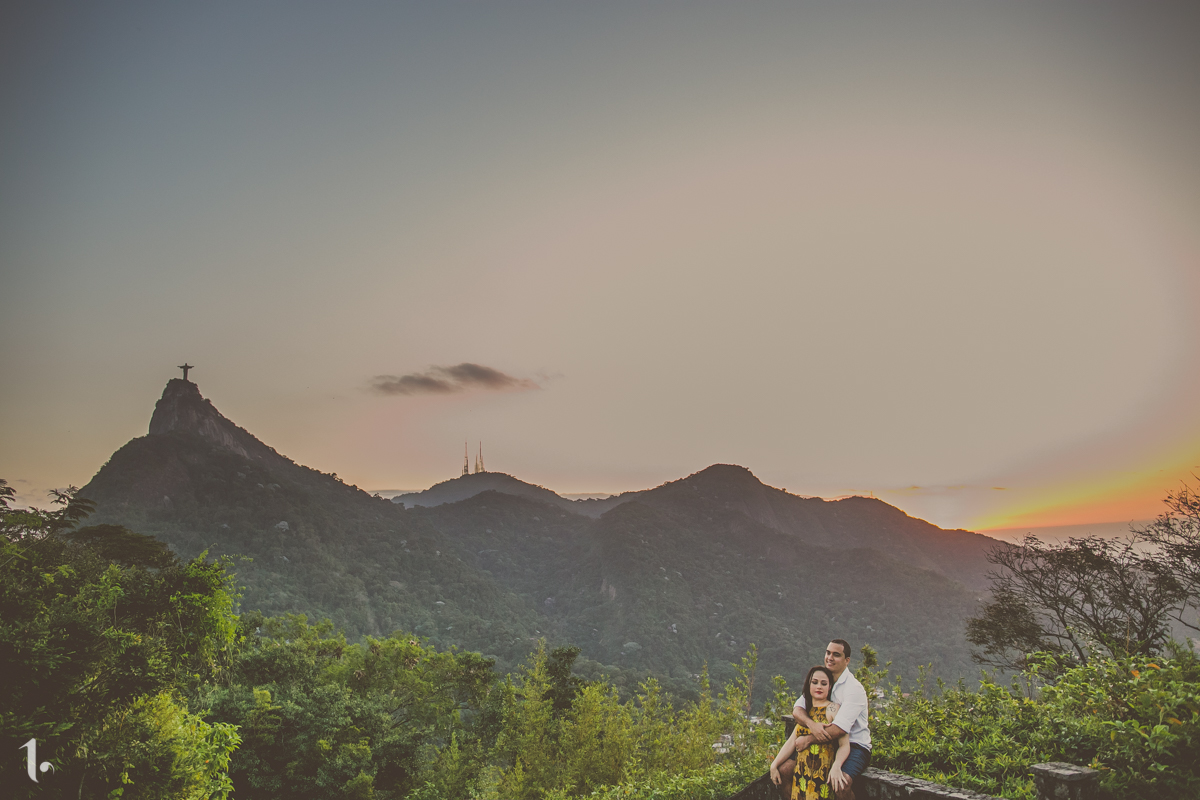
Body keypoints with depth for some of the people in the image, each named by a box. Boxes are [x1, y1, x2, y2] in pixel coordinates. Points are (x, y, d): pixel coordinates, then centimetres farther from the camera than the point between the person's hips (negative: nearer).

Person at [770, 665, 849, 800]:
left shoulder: (833, 709, -6)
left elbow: (844, 744, -14)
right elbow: (792, 741, 12)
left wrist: (836, 766, -31)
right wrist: (774, 765, 6)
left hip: (823, 777, -6)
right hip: (801, 776, 6)